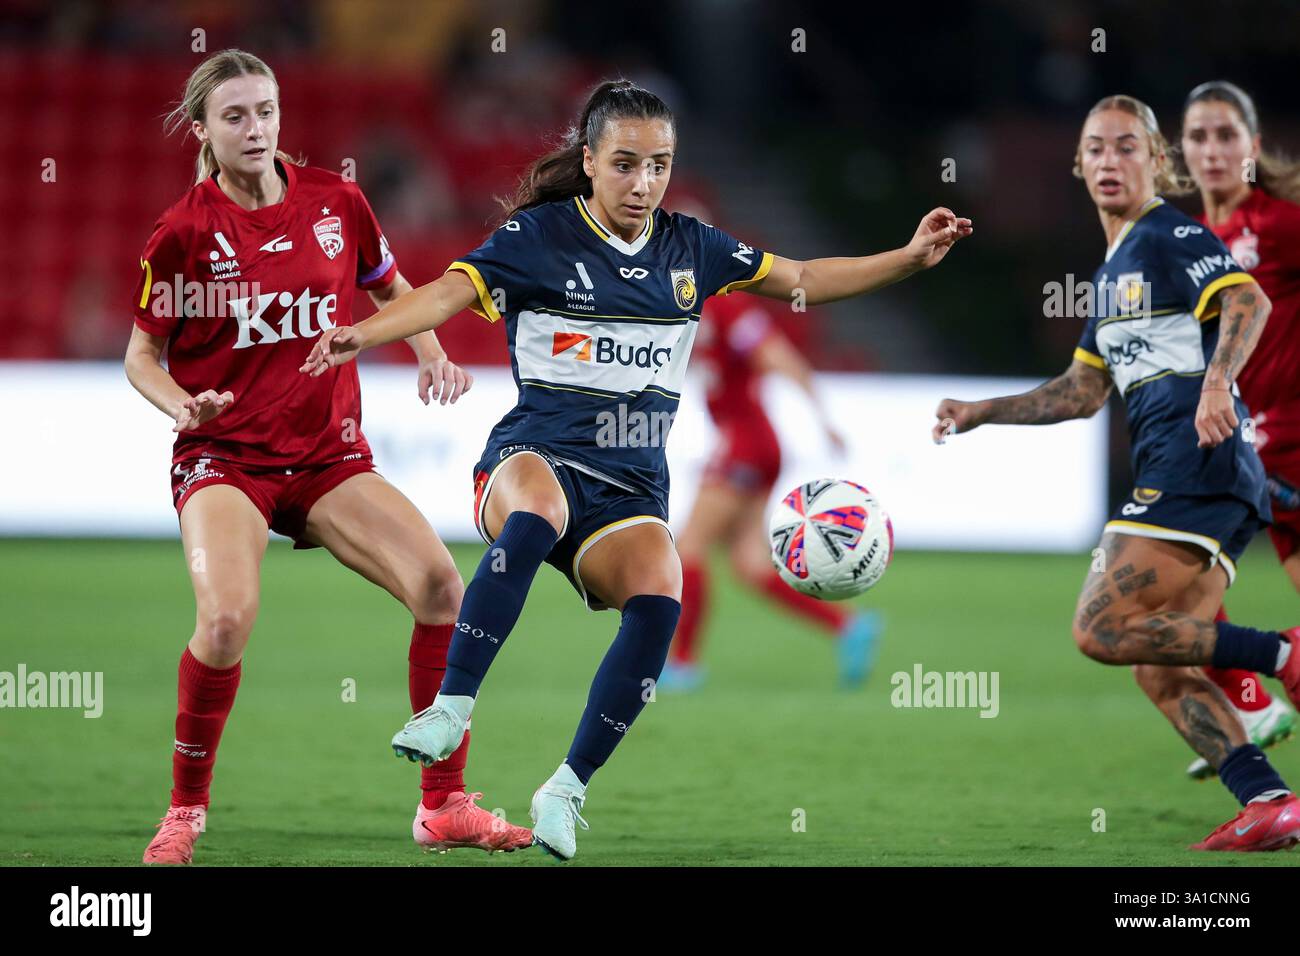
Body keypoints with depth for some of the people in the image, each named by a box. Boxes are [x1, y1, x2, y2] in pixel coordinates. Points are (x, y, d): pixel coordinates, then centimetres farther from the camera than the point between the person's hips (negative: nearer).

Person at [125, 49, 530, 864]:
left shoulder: (334, 200, 2)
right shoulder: (184, 232, -7)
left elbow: (393, 288, 21)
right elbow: (143, 354, 1)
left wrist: (433, 357, 4)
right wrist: (185, 404, -19)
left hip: (330, 456, 4)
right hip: (224, 458, -4)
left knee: (440, 584, -15)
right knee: (228, 620, -29)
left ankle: (445, 807, -1)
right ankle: (185, 812, -5)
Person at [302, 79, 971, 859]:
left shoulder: (690, 249, 13)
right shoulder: (539, 236, -1)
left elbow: (804, 280, 24)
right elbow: (449, 293, -13)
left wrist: (912, 258, 17)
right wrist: (363, 333, -31)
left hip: (632, 487, 4)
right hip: (537, 454, -4)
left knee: (659, 599, -27)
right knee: (535, 516, -41)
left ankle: (567, 789, -13)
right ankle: (450, 711, -35)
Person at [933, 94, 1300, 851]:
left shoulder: (1170, 236, -2)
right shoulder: (1113, 270, 25)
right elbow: (1084, 391, 33)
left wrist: (1215, 381, -36)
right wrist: (983, 413, 32)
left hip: (1194, 457, -9)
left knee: (1104, 629, -15)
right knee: (1162, 671, 3)